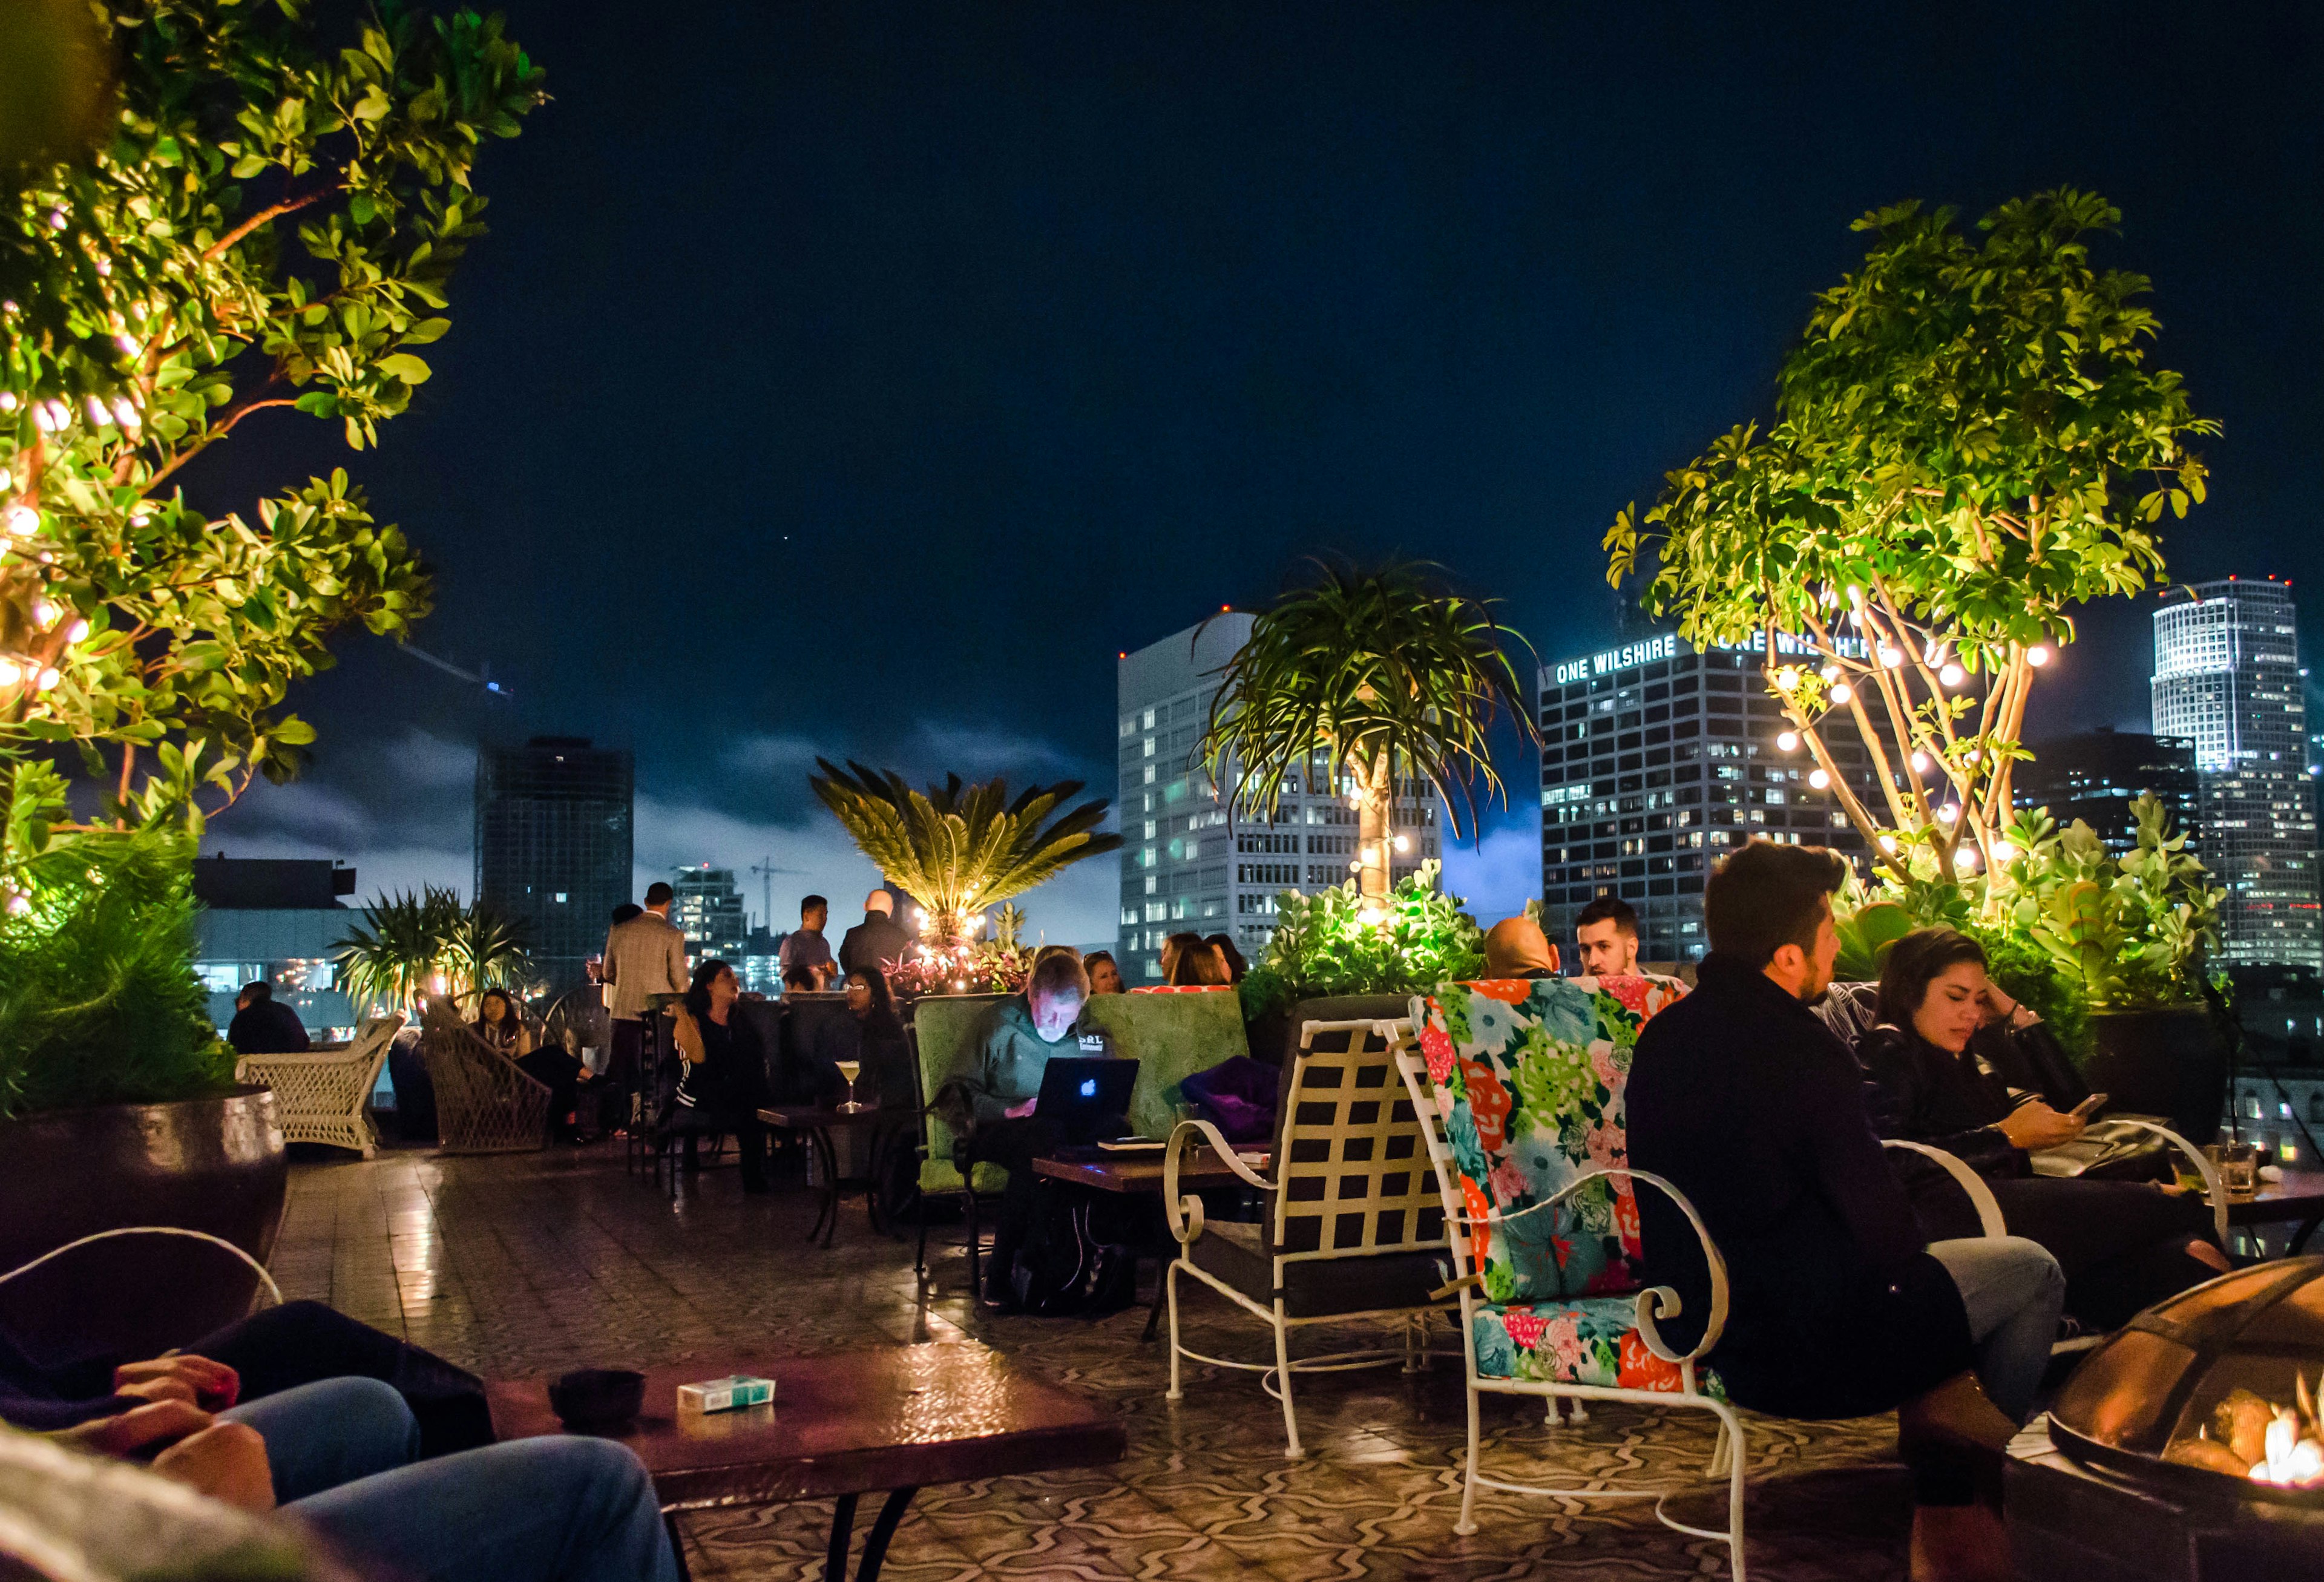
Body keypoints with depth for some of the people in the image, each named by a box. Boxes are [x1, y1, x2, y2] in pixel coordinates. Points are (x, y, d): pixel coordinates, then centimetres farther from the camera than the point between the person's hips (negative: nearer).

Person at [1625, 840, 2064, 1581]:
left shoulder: (1663, 1034, 0)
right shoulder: (1800, 1051, -26)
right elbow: (1892, 1240, -20)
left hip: (1704, 1326, 8)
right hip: (1806, 1349, -8)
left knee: (1936, 1274, 31)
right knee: (2032, 1271, 11)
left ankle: (1942, 1513, 39)